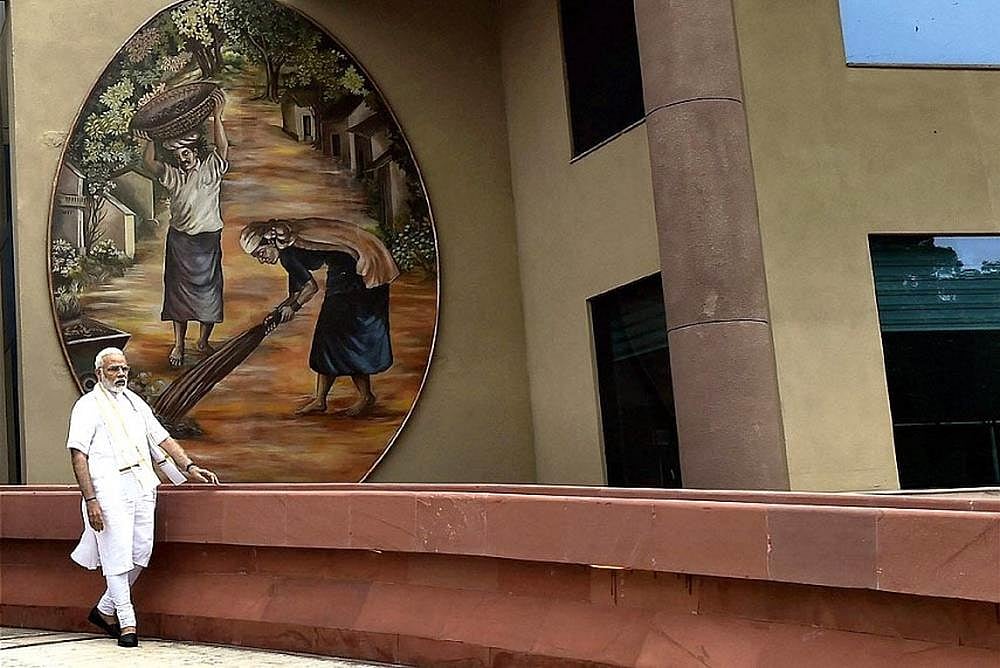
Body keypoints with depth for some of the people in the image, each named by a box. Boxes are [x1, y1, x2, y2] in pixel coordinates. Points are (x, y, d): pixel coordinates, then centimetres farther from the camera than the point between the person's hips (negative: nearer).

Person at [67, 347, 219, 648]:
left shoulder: (135, 402, 22)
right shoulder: (88, 406, 3)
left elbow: (163, 438, 21)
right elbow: (78, 455, -5)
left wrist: (189, 467, 6)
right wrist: (90, 500, -15)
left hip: (142, 486, 6)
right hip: (110, 489, -6)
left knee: (141, 554, 3)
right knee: (118, 556, -6)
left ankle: (105, 611, 20)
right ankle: (127, 623, 1)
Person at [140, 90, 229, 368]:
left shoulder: (212, 168, -3)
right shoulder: (172, 175, 5)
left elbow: (222, 148, -19)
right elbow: (148, 160, -6)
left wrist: (217, 116, -30)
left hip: (208, 240, -2)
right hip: (179, 239, 2)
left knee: (209, 289, 4)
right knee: (178, 290, 6)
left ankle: (203, 340, 20)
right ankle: (178, 344, 15)